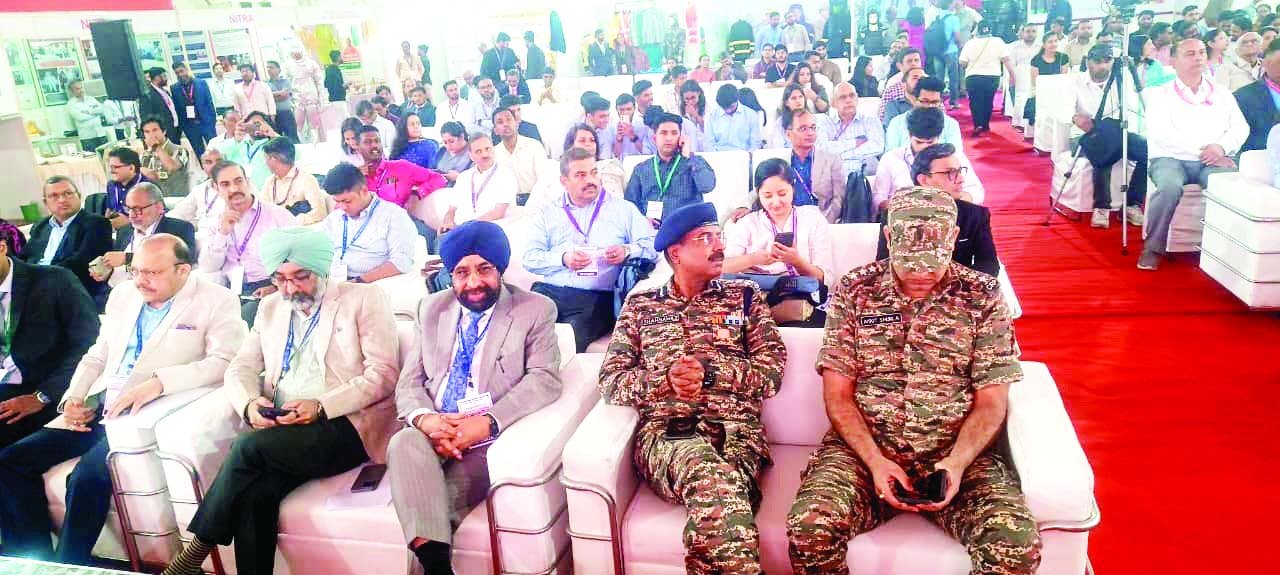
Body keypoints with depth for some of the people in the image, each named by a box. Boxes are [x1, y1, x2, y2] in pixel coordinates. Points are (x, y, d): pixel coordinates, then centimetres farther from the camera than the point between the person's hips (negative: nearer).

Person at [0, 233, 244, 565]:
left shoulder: (216, 301, -5)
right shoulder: (122, 295, 16)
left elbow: (226, 361, -17)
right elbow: (97, 356, 22)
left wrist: (158, 382, -27)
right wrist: (73, 398, 3)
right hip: (95, 411, 7)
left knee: (88, 475, -29)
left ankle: (67, 565, -8)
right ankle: (35, 561, 4)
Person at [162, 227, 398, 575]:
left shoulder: (364, 300, 1)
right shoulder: (271, 308, 19)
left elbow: (383, 375, -7)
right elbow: (240, 369, 15)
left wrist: (321, 407, -19)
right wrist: (250, 404, -9)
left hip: (344, 426, -4)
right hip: (281, 432, 5)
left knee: (250, 446, -26)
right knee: (256, 493, -26)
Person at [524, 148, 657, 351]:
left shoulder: (623, 209, 16)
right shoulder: (548, 212, 20)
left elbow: (652, 245, 6)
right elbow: (530, 258, 9)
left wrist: (627, 251, -13)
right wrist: (563, 258, -9)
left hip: (595, 297, -2)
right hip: (549, 291, 2)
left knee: (570, 340, -29)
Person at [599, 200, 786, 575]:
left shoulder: (744, 295, 18)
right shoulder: (640, 304, 18)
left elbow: (773, 371, 8)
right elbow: (610, 381, 9)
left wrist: (709, 372, -7)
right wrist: (665, 379, -10)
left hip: (735, 428, 0)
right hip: (664, 430, 0)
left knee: (712, 504, -36)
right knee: (718, 486, -37)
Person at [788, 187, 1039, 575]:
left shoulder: (983, 296, 3)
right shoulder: (854, 290, 3)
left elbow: (991, 402, 3)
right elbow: (838, 394, 2)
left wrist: (958, 462, -15)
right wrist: (875, 461, -13)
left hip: (958, 453, 1)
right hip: (862, 448, 0)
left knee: (1017, 544, -26)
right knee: (810, 529, -28)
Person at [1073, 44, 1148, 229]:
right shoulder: (1077, 83, 1)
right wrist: (1075, 118, -33)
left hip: (1115, 136, 4)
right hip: (1086, 137, -3)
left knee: (1148, 150, -24)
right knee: (1102, 155, -37)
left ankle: (1132, 204, -12)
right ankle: (1101, 207, -19)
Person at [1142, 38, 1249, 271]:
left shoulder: (1222, 95, 20)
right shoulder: (1160, 95, 9)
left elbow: (1240, 127, 11)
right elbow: (1159, 132, -7)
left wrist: (1221, 147, -12)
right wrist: (1200, 150, -15)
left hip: (1213, 162, 2)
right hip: (1171, 158, -2)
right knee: (1169, 187, -37)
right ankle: (1153, 248, -22)